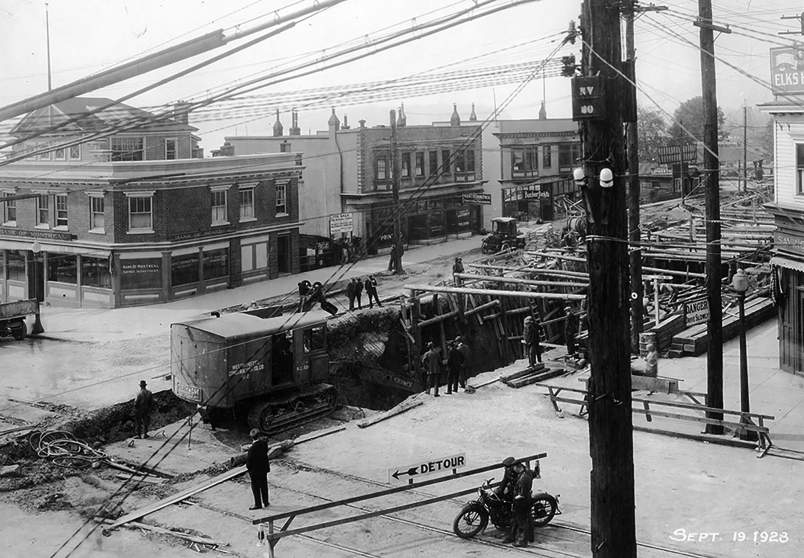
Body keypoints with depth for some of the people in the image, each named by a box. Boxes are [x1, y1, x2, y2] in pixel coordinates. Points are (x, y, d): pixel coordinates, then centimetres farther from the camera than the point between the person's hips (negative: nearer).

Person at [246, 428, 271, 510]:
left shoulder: (252, 448, -30)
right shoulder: (264, 443, -15)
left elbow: (249, 460, -19)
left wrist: (248, 467, 2)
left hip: (255, 471, -6)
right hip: (264, 468, 6)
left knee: (256, 488, 12)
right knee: (264, 486, 21)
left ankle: (258, 504, 24)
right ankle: (265, 502, 33)